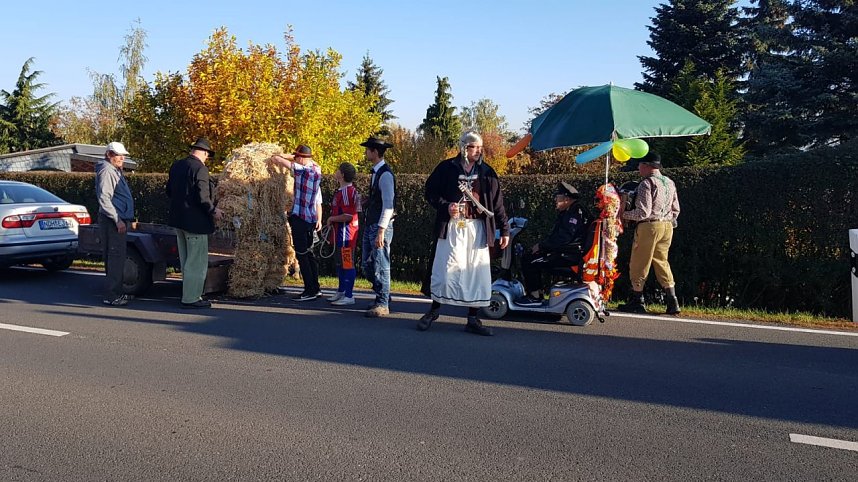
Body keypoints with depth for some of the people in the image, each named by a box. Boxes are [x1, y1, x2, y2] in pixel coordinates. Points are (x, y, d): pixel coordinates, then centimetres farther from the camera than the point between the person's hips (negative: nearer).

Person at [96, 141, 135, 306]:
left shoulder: (115, 170, 21)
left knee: (117, 257, 15)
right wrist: (117, 220, -22)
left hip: (119, 220, 11)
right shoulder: (106, 170, -12)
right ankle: (111, 295, -8)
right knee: (116, 257, -10)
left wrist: (127, 218, 21)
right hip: (112, 221, -11)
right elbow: (103, 198, -20)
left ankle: (117, 291, 23)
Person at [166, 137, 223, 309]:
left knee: (186, 261, 17)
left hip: (179, 219, 9)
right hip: (195, 221, -9)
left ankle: (189, 294, 25)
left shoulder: (176, 166, 8)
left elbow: (169, 191, 15)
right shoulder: (200, 168, -18)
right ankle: (191, 298, 3)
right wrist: (213, 211, -8)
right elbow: (202, 197, -22)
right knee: (197, 262, 0)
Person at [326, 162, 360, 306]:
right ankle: (341, 291, 31)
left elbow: (348, 216, -24)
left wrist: (332, 219, -13)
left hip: (346, 233, -11)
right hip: (340, 232, 11)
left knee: (347, 264, -6)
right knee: (340, 263, 19)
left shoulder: (347, 192, -19)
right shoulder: (342, 191, 15)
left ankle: (349, 296, -1)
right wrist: (332, 220, 16)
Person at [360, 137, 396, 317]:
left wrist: (381, 231, -23)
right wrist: (369, 226, 17)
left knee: (380, 265, -2)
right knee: (366, 265, 14)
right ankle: (383, 297, 26)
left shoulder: (385, 174, -16)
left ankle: (382, 304, 8)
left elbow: (388, 205, -21)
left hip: (381, 226, -10)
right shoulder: (375, 172, 14)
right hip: (370, 225, 10)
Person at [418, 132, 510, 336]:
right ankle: (434, 310, 19)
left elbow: (497, 203, 9)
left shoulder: (487, 172, 9)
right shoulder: (447, 168, 1)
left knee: (477, 273, 2)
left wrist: (504, 229, 6)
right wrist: (446, 206, -13)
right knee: (445, 269, -2)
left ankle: (473, 319, 11)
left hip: (477, 228, 3)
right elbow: (431, 192, 4)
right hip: (451, 226, -2)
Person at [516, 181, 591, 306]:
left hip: (568, 256, -11)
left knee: (529, 262, -17)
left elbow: (563, 238, -25)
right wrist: (541, 245, 7)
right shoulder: (567, 212, 18)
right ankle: (537, 292, 11)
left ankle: (535, 297, -10)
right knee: (527, 258, 11)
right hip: (563, 251, 11)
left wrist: (541, 245, -17)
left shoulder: (576, 213, -16)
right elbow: (555, 235, 21)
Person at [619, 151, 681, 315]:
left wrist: (624, 214, -7)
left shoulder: (647, 184, -14)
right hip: (667, 226, 8)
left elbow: (643, 212, -19)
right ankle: (672, 300, 6)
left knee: (639, 264, 3)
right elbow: (675, 209, 15)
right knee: (662, 263, 13)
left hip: (649, 226, -8)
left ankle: (637, 301, 9)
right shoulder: (669, 183, 11)